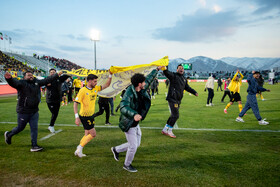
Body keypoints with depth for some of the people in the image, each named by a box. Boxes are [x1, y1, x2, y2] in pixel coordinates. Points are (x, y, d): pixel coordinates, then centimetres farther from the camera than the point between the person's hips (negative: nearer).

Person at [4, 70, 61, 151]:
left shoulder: (37, 82, 7)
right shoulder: (21, 83, -10)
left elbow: (47, 80, 11)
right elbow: (14, 82, -29)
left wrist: (57, 75, 9)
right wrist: (9, 78, -51)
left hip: (34, 111, 5)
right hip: (23, 111, -4)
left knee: (34, 128, 3)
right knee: (20, 128, 13)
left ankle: (34, 145, 10)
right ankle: (8, 134, 43)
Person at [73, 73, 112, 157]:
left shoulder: (95, 88, 3)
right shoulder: (83, 90, -17)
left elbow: (106, 85, 8)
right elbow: (75, 103, -19)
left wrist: (110, 75, -6)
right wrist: (77, 117, -25)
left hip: (91, 115, 8)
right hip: (84, 116, -8)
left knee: (88, 135, 15)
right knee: (93, 134, -4)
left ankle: (78, 151, 29)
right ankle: (80, 148, 12)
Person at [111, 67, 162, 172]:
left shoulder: (141, 90, -2)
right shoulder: (129, 93, -26)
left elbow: (149, 79, 16)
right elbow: (123, 107, -40)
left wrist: (157, 69, 26)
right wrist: (134, 114, -57)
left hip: (135, 123, 9)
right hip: (128, 124, -9)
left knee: (136, 144, 18)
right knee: (133, 146, 1)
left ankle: (116, 150, 39)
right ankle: (127, 165, 28)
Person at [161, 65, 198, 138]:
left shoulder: (184, 79, 17)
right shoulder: (173, 76, -6)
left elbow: (187, 87, 25)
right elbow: (167, 73, -24)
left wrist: (194, 92, 13)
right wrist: (165, 69, -46)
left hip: (178, 100, 8)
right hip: (172, 99, -8)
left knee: (173, 115, 13)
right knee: (175, 115, -9)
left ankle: (164, 130, 25)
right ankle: (169, 131, 8)